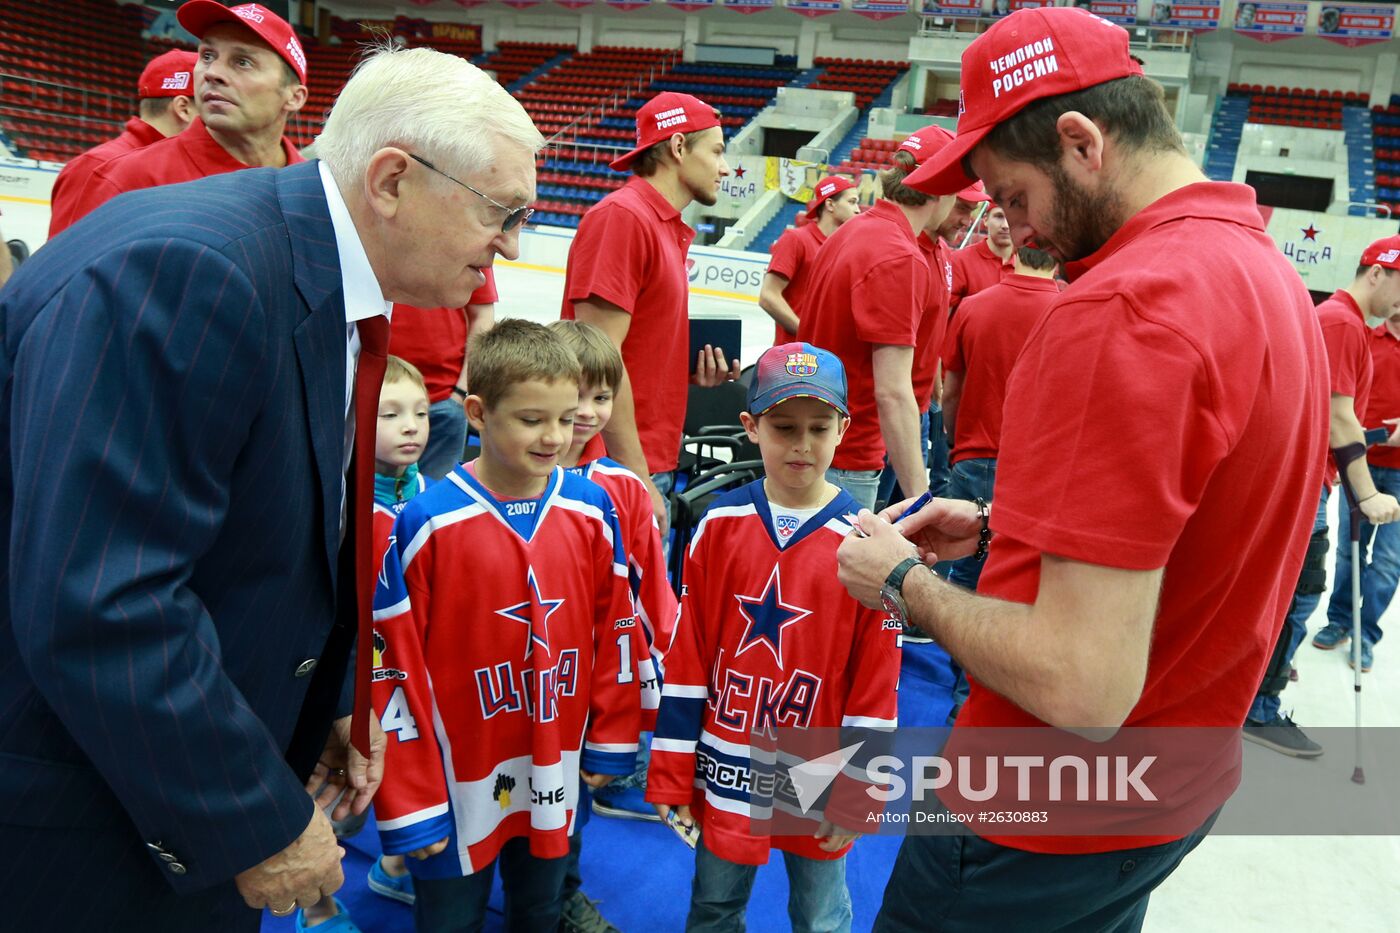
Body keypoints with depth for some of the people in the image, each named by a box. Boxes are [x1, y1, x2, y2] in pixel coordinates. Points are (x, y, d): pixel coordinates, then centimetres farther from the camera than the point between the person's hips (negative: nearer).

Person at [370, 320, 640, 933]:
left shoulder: (592, 509, -6)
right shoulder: (428, 524, -17)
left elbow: (615, 629, 4)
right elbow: (395, 668, -12)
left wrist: (611, 741, 8)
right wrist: (411, 802, -8)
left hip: (557, 772, 4)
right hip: (461, 782, -3)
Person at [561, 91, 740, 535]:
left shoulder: (669, 229, 13)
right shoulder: (622, 216, -13)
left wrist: (694, 373, 3)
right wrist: (638, 479, -18)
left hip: (653, 467, 9)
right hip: (620, 473, -9)